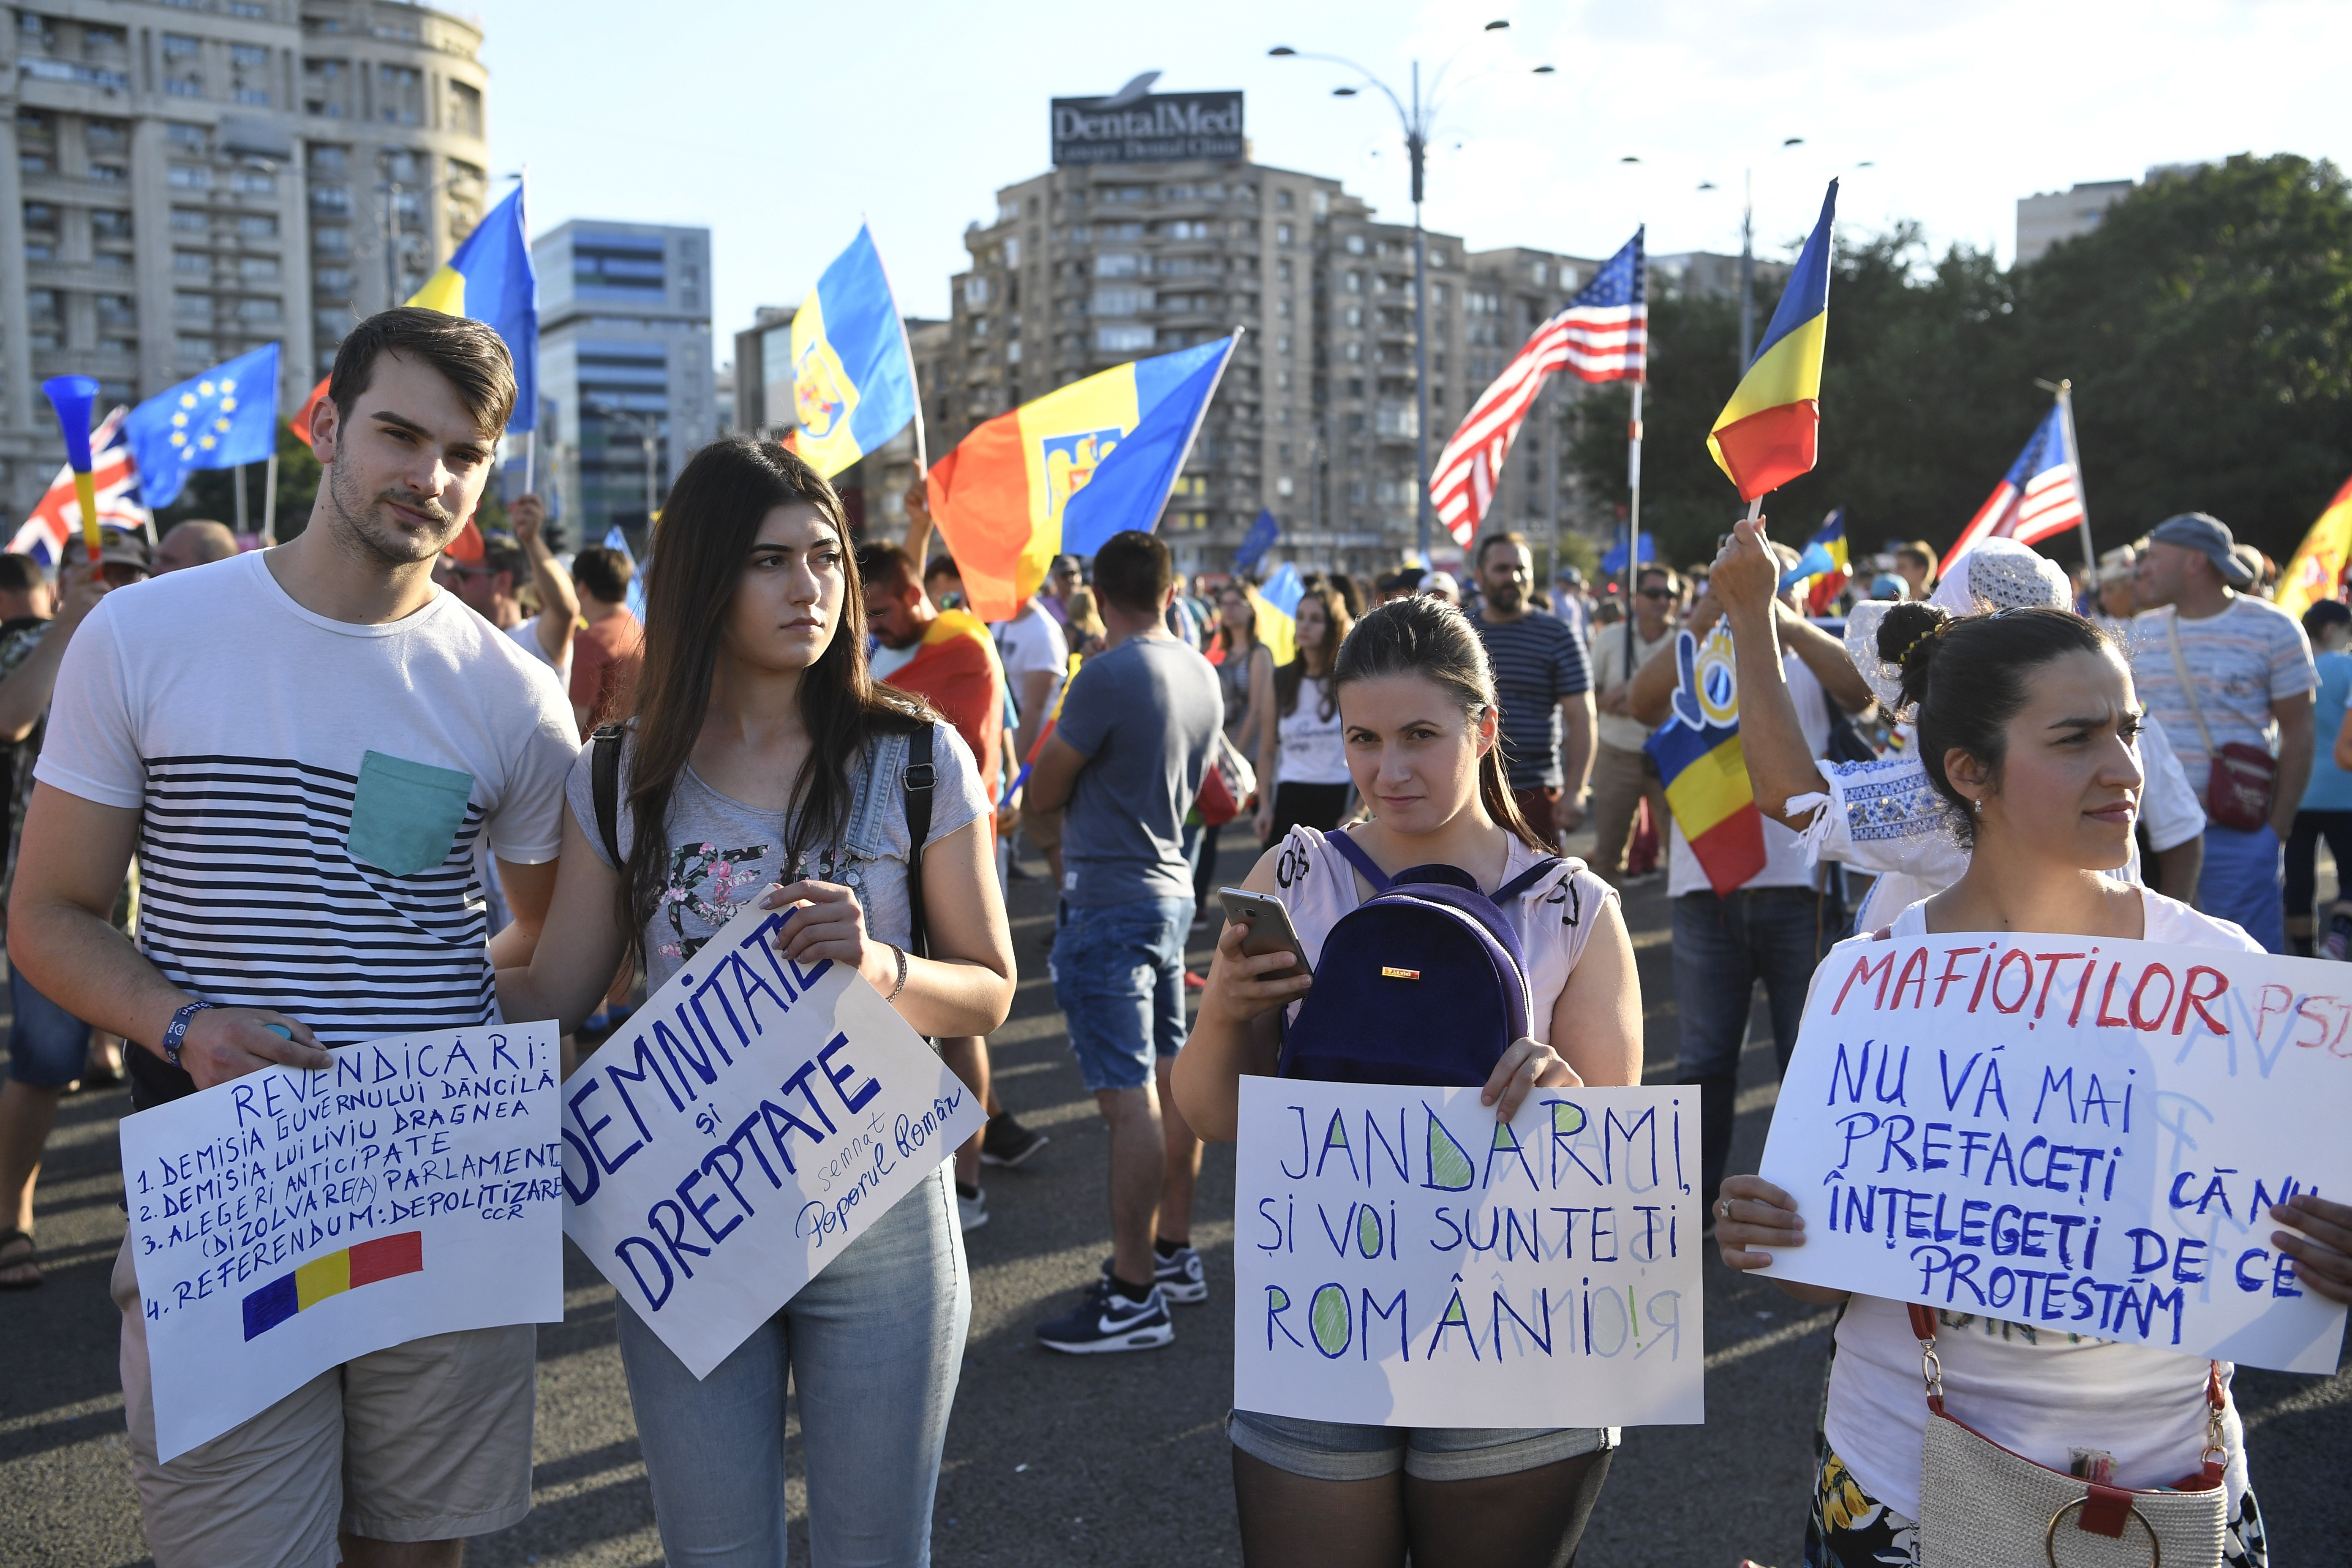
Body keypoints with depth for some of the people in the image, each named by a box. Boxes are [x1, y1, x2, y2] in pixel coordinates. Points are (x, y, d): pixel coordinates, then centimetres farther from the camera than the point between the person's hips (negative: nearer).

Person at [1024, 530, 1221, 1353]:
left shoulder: (1108, 675, -18)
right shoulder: (1202, 674, 8)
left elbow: (1044, 790, -8)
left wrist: (1053, 739, 12)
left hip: (1109, 901, -9)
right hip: (1170, 887, 9)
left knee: (1128, 1097, -7)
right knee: (1170, 1081, 16)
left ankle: (1134, 1298, -2)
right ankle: (1174, 1253, 28)